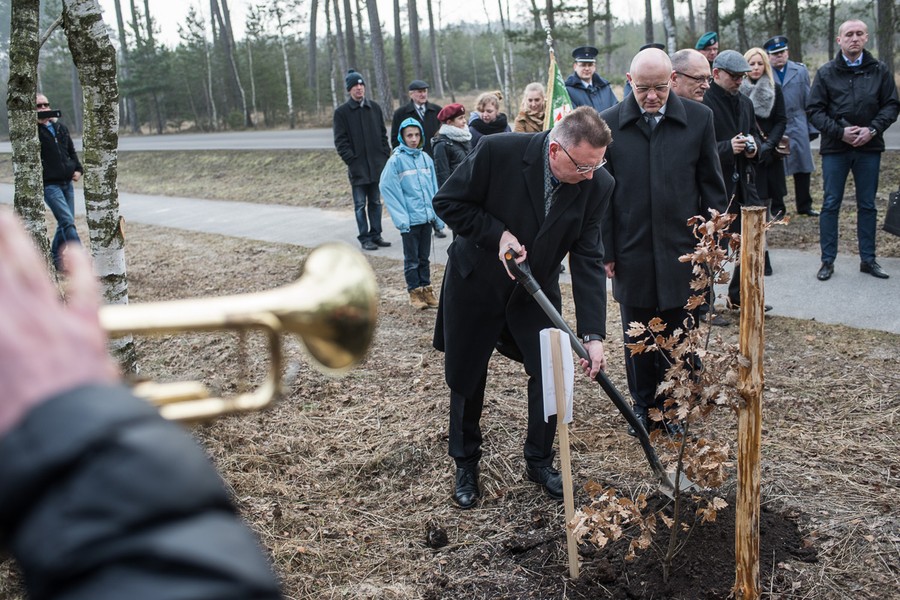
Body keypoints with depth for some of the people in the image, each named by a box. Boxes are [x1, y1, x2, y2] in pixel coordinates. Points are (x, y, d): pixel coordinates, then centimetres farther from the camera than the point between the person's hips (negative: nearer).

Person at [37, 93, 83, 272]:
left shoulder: (61, 128, 14)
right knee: (68, 222, -16)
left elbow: (72, 151, 24)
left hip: (67, 183, 7)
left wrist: (78, 169, 7)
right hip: (49, 184, -7)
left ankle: (55, 260, 28)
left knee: (65, 223, 12)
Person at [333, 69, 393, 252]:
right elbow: (340, 141, -5)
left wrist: (386, 155, 4)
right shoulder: (342, 112, -2)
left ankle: (376, 234, 19)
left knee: (376, 202, 10)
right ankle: (364, 238, 7)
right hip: (357, 166, -4)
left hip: (377, 164, 4)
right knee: (360, 204, 1)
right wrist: (351, 161, -13)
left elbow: (383, 134, 13)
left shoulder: (375, 108, 10)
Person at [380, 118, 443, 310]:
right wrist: (400, 217, -15)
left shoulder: (426, 158, 6)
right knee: (412, 259, 7)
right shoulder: (396, 160, -8)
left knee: (424, 257, 14)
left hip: (427, 217, 4)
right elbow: (387, 188, -11)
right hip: (410, 219, -4)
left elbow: (434, 188, 10)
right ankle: (414, 292, 17)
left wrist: (438, 215, 6)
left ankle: (426, 289, 24)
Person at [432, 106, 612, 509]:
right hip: (475, 284, -2)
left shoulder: (597, 185, -18)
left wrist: (593, 334, -22)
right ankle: (466, 464, 34)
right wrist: (498, 235, -28)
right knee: (465, 379, 11)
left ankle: (539, 461, 27)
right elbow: (447, 202, -16)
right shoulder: (498, 152, -28)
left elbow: (587, 260, -16)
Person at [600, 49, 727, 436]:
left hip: (682, 253, 0)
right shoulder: (609, 123, -2)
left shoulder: (698, 118, 0)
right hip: (632, 255, 0)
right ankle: (643, 406, 28)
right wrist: (605, 251, 0)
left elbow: (711, 185, 5)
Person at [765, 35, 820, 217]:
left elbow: (808, 101, 9)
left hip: (797, 127, 3)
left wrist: (812, 128, 6)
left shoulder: (800, 71, 8)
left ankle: (804, 205, 20)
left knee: (803, 168, 8)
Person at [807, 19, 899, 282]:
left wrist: (873, 129, -12)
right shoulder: (826, 72, 0)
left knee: (867, 205, 9)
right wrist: (840, 132, -14)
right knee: (831, 205, 3)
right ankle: (828, 261, 11)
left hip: (869, 147, 1)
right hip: (835, 148, -1)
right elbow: (814, 110, -3)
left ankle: (868, 259, 19)